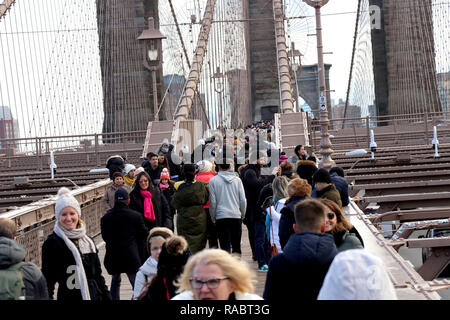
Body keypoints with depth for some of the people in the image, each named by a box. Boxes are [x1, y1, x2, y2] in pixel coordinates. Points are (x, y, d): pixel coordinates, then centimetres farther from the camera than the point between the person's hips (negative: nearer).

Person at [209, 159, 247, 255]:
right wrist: (242, 215, 16)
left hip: (221, 216, -2)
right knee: (236, 245, 12)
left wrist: (213, 218, 8)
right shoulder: (237, 180, 3)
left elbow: (212, 202, -2)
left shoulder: (213, 180, -3)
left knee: (225, 246, -3)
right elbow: (243, 200, 4)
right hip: (236, 216, 2)